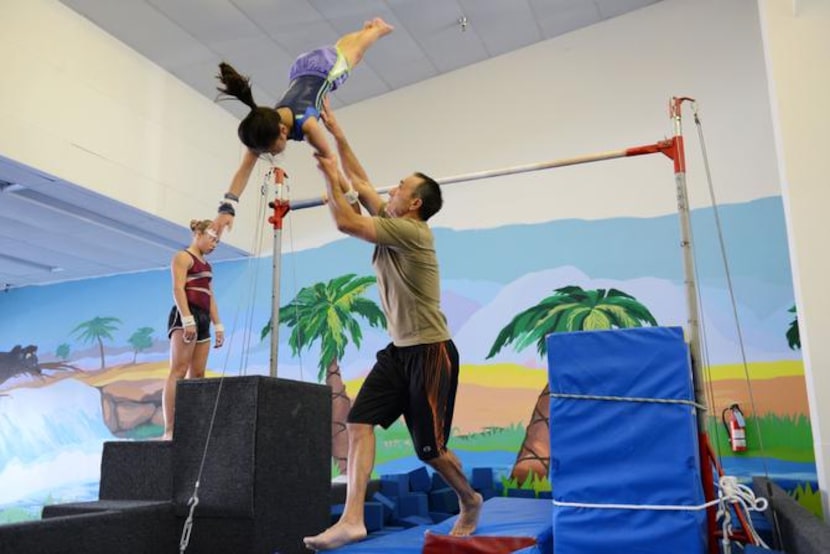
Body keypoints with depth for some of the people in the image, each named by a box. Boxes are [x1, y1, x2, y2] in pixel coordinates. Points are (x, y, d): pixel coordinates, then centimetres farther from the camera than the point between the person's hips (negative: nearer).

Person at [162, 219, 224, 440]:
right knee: (179, 371, -15)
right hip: (186, 316, -9)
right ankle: (169, 430, -19)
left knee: (197, 376, 2)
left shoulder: (205, 264, 25)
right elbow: (178, 289, -12)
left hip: (202, 319, 9)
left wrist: (218, 325, 14)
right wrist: (187, 319, -24)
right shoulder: (183, 257, 0)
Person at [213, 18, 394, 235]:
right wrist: (227, 207, -47)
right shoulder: (264, 129, -32)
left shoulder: (306, 124, -44)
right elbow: (244, 169, -36)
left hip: (328, 65, -4)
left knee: (353, 51, 28)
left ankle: (378, 27, 59)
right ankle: (368, 27, 64)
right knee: (342, 45, 34)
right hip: (301, 70, 4)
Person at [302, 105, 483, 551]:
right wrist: (335, 133, 16)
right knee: (359, 422, -6)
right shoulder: (390, 224, 10)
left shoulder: (411, 231, -16)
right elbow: (360, 180, 17)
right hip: (398, 350, 9)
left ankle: (469, 500, 30)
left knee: (429, 447, 3)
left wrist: (330, 175, -7)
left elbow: (345, 223, -20)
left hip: (431, 352, -8)